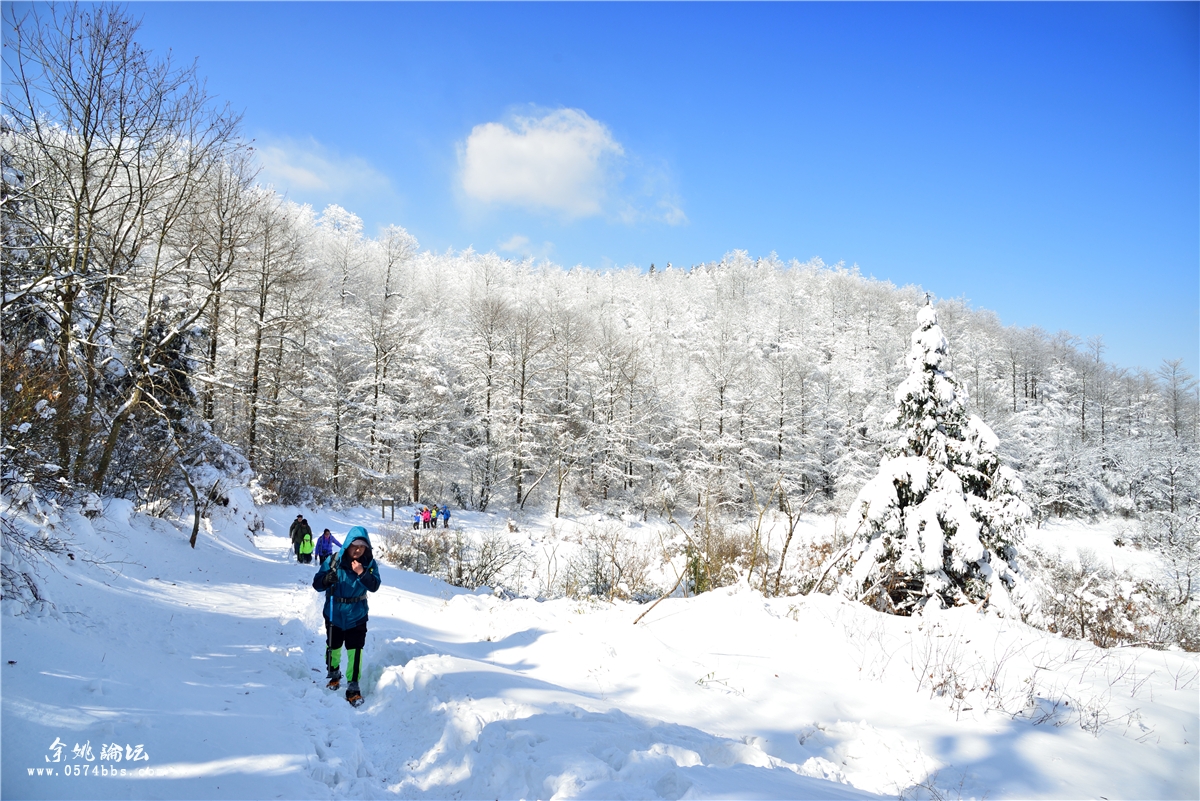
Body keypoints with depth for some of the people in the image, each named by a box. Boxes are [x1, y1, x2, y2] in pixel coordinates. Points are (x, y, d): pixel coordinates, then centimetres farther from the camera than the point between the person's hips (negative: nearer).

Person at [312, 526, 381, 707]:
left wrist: (362, 573, -31)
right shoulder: (333, 561, -12)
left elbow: (374, 586, -17)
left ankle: (353, 688, 3)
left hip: (357, 616, 0)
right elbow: (317, 584, -10)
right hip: (334, 615, 1)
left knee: (355, 651, -6)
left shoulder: (369, 563, -9)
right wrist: (326, 580, -33)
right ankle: (334, 675, 42)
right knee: (333, 647, 15)